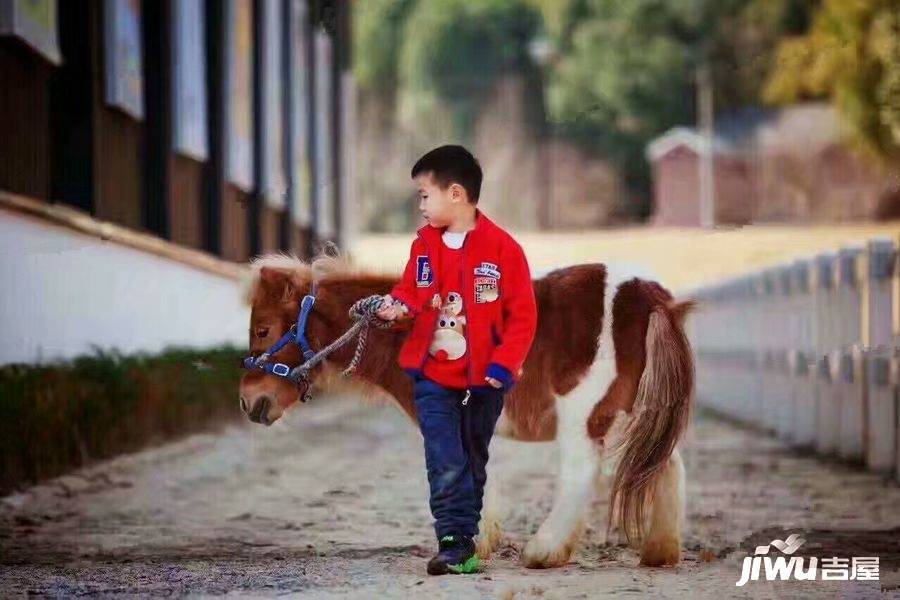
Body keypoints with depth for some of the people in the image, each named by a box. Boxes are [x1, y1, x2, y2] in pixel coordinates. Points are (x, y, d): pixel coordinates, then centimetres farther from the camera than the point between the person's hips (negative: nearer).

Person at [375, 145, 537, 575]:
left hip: (483, 380, -2)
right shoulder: (424, 245, 2)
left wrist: (503, 365, -15)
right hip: (433, 377, 2)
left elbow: (522, 316, -8)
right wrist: (398, 305, -9)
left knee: (472, 464, 12)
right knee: (446, 466, -10)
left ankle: (465, 538, 22)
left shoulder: (502, 248, -10)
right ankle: (454, 544, -10)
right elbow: (412, 292, 15)